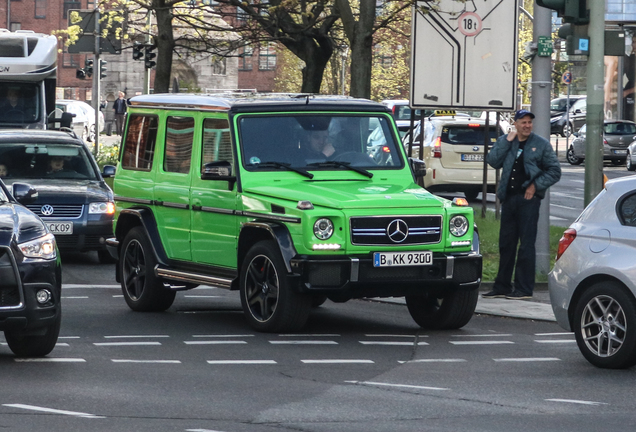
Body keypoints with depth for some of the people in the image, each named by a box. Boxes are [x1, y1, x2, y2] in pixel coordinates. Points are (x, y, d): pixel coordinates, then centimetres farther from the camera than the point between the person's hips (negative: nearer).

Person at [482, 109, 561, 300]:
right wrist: (507, 141, -8)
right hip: (508, 197, 4)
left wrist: (536, 185, -6)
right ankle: (502, 286, 17)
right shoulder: (504, 141, 12)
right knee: (506, 243, 10)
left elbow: (554, 171, 4)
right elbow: (493, 161, -3)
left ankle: (524, 289, -2)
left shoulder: (541, 144, 3)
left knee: (526, 245, -5)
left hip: (528, 198, -4)